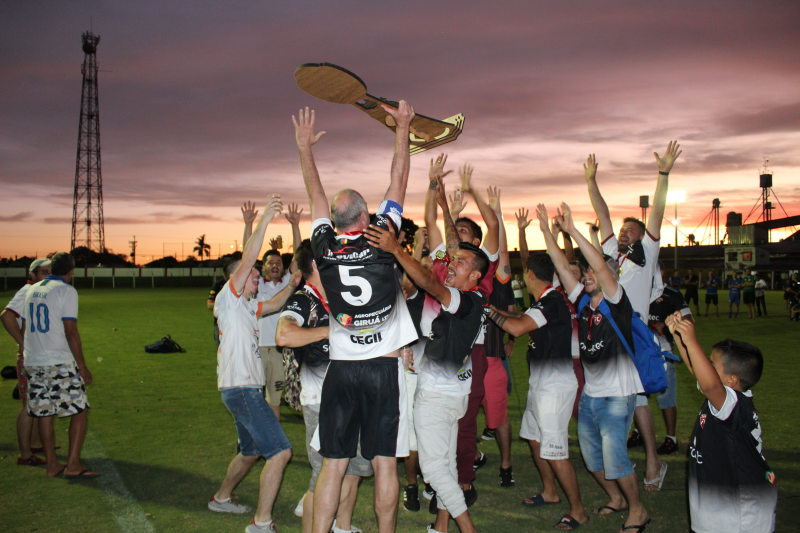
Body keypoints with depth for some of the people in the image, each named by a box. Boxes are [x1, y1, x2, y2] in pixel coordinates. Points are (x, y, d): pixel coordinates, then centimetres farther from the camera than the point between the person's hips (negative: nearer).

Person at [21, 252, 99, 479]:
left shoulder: (32, 290, 13)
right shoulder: (66, 291, -8)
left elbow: (25, 327, 16)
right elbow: (71, 332, -13)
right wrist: (82, 367, -9)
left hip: (32, 364, 7)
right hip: (60, 363, -7)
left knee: (44, 414, 11)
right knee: (80, 411, 0)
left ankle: (52, 465, 17)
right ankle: (73, 465, -3)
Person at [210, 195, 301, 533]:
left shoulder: (247, 306, 18)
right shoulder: (228, 298, -8)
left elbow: (274, 305, 29)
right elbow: (246, 259, -20)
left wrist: (292, 285, 11)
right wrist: (264, 220, -25)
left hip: (248, 388, 10)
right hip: (240, 388, -10)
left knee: (251, 452, 25)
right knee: (280, 451, -14)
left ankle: (222, 498, 43)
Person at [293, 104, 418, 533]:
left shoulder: (324, 249, -2)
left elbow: (316, 196, 14)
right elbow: (398, 184, 3)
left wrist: (305, 148, 27)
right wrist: (402, 128, 13)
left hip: (341, 369, 2)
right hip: (384, 368, -2)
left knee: (333, 463, 8)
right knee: (384, 463, 5)